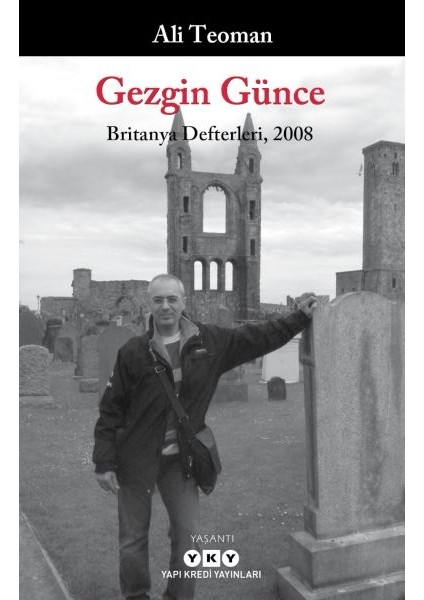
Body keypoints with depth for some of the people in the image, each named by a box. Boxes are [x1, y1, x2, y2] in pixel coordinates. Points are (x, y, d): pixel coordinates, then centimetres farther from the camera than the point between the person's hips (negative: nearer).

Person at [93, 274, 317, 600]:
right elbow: (111, 409, -7)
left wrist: (300, 317, 5)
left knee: (187, 533, 8)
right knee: (133, 539, 12)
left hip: (181, 457, 2)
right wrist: (105, 462, -9)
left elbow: (257, 337, 4)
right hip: (136, 458, -2)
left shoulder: (210, 341, -5)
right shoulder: (133, 352, -12)